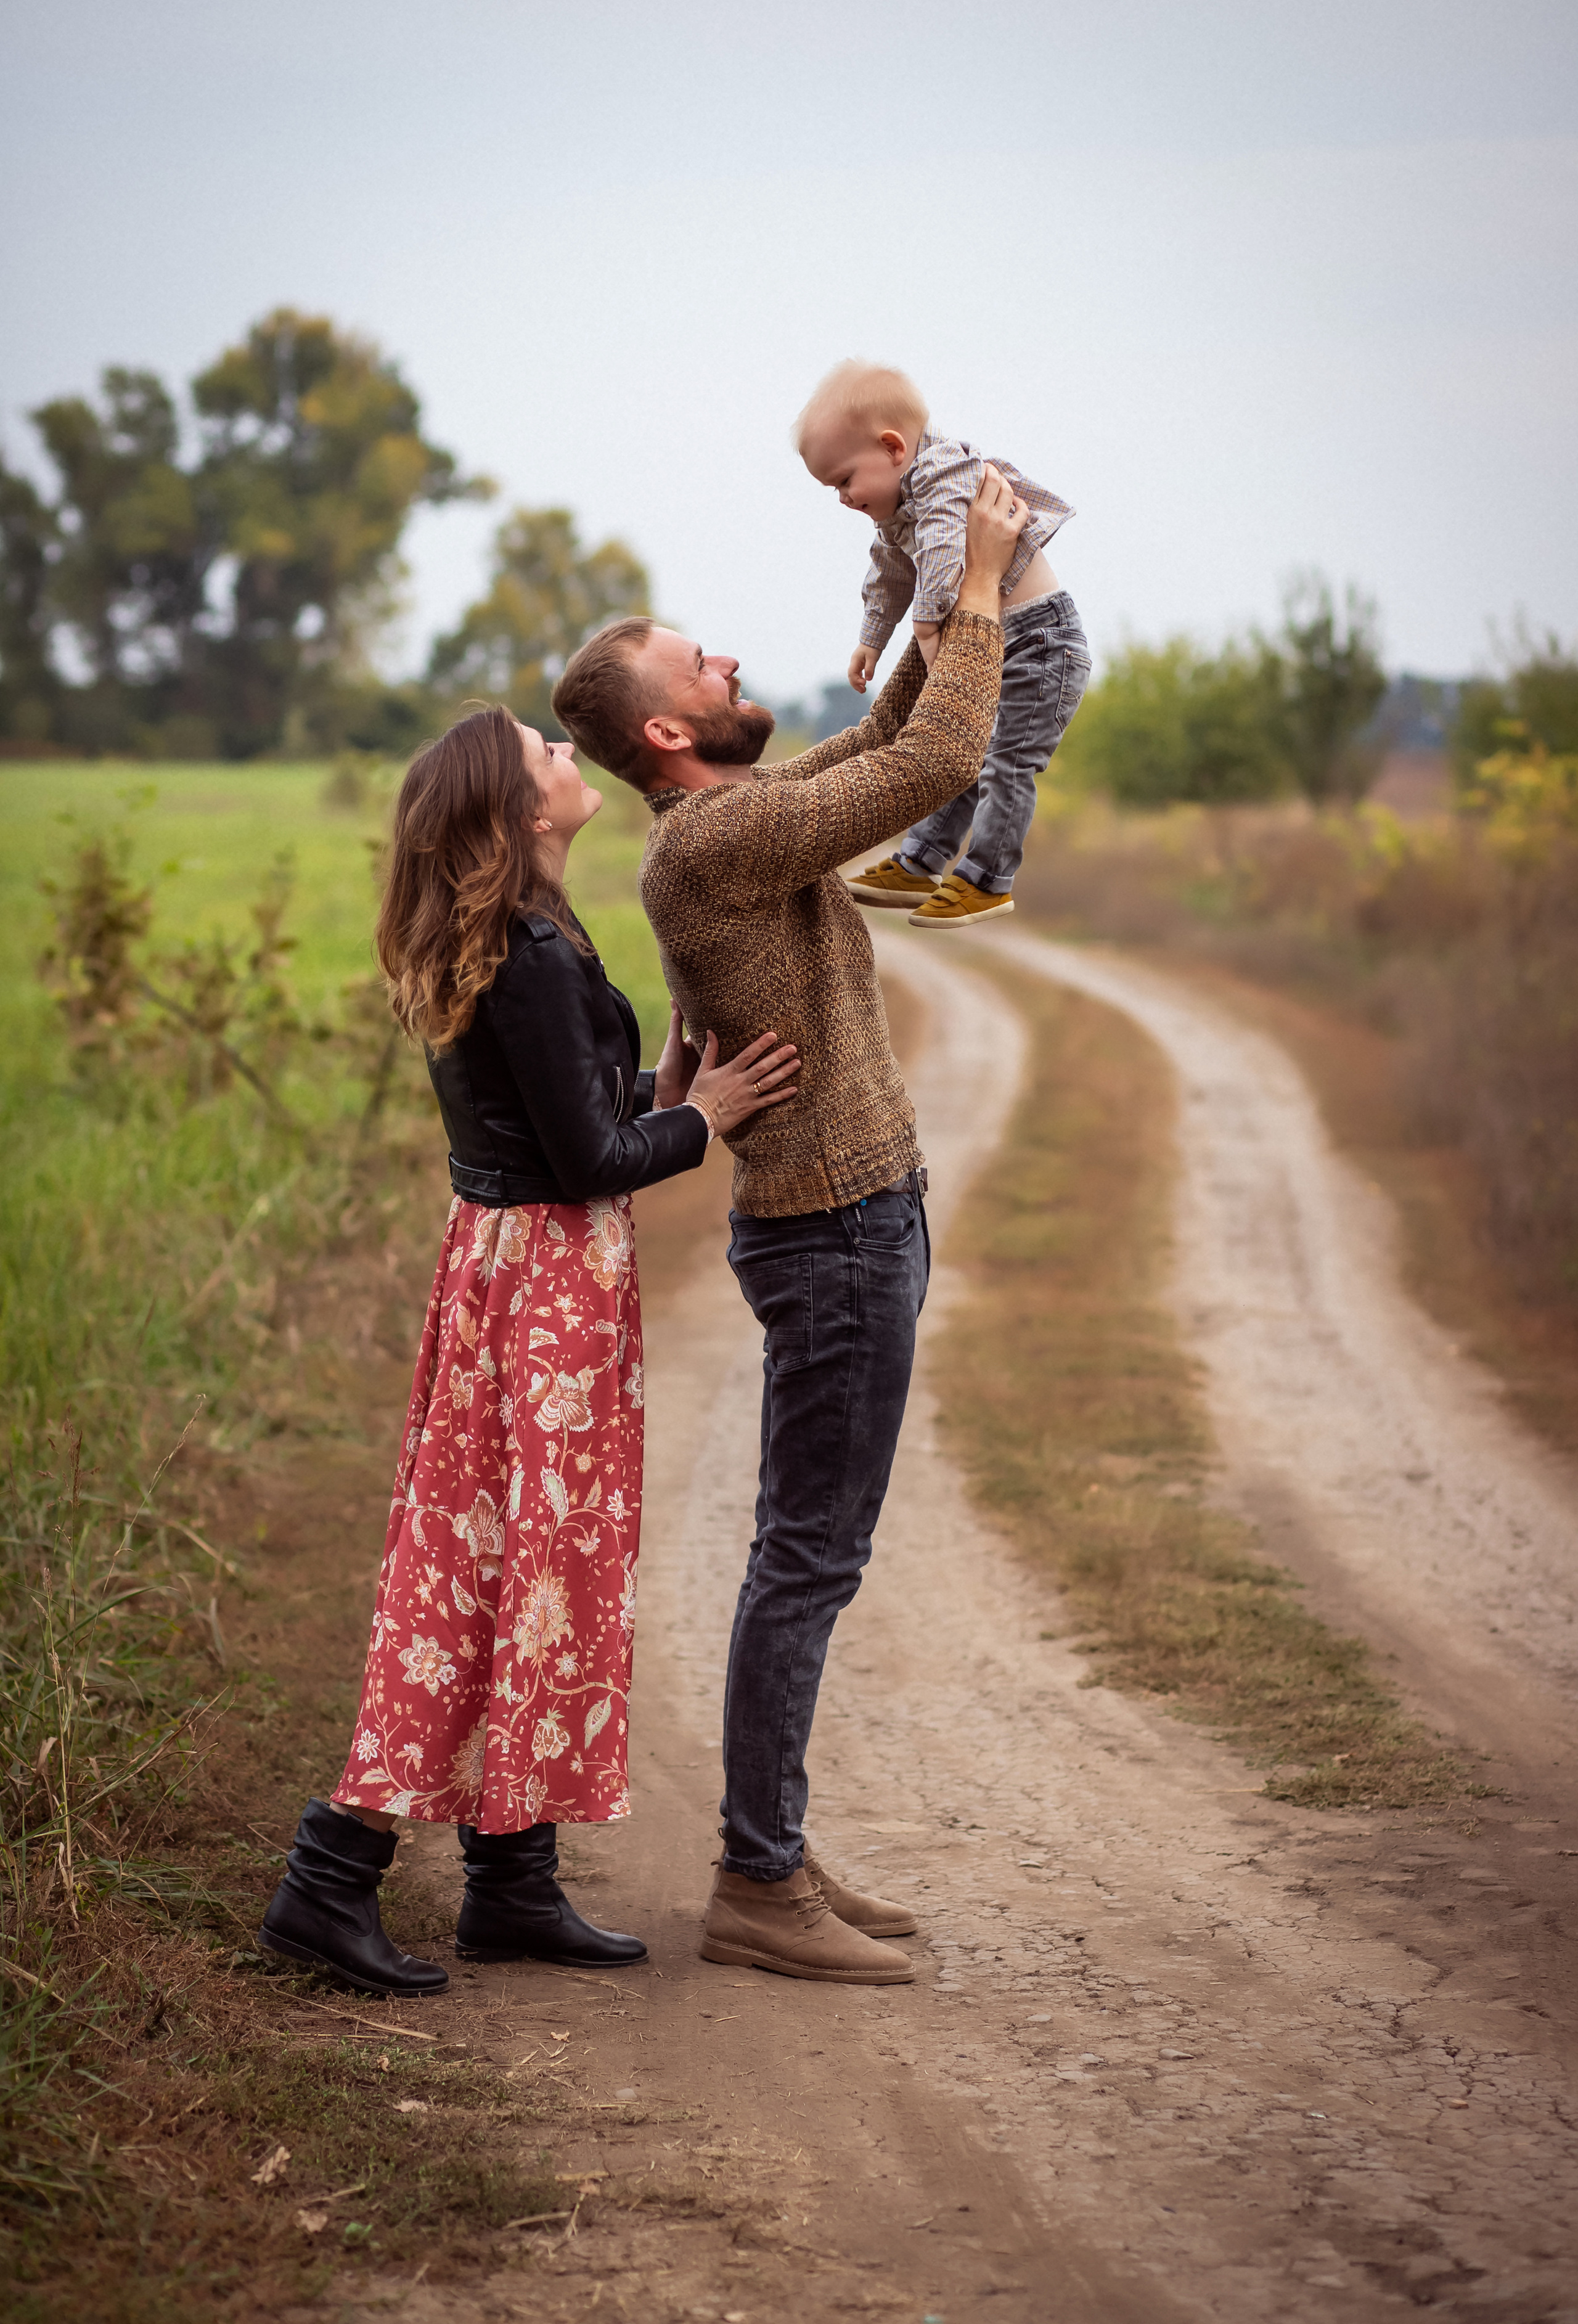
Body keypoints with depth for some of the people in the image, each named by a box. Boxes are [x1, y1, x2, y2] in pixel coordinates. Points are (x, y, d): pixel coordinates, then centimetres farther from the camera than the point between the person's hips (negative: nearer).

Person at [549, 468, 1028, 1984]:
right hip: (835, 1233, -10)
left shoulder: (736, 821, 12)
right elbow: (936, 765, -23)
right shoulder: (713, 838, -18)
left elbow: (887, 745, 24)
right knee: (809, 1558, -6)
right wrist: (977, 585, -12)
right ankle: (757, 1886, 0)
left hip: (855, 1219, 10)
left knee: (811, 1555, 13)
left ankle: (775, 1859, 19)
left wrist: (952, 601, 12)